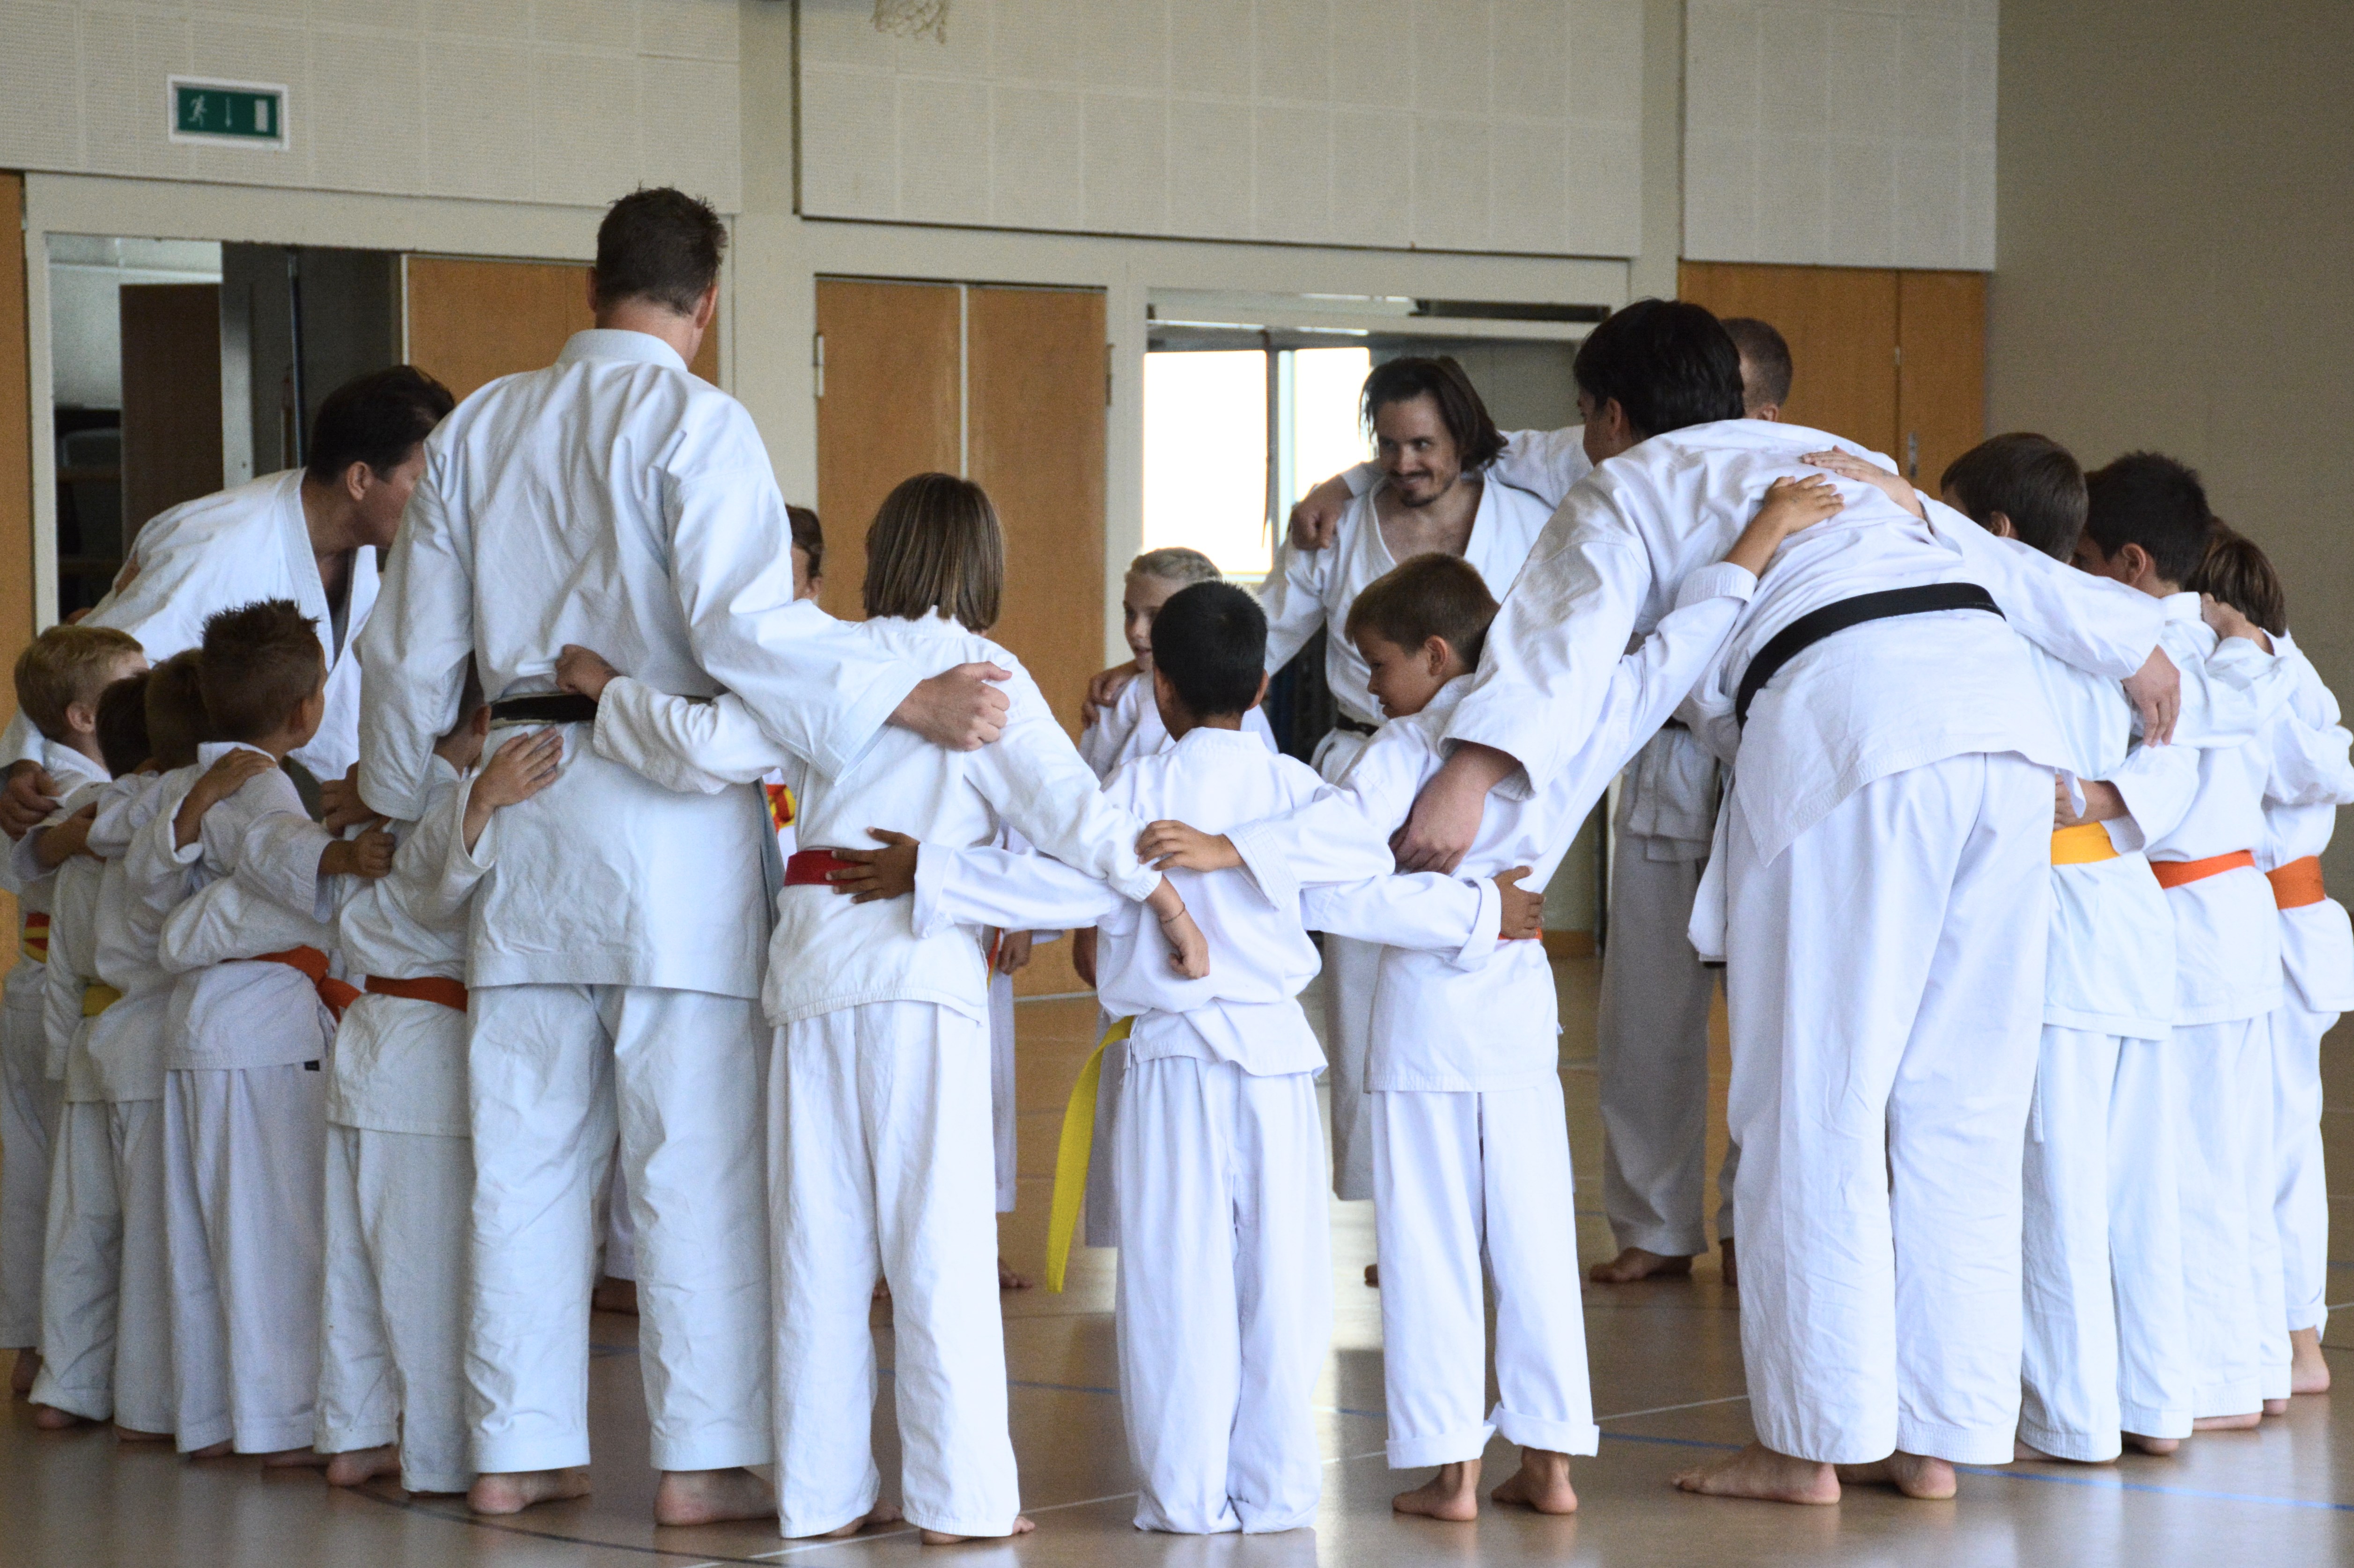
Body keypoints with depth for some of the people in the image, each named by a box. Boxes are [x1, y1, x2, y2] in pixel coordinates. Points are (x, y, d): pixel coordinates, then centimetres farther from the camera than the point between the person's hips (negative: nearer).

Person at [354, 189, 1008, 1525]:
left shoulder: (481, 430, 12)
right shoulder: (697, 424, -7)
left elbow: (412, 647, 18)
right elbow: (745, 624, -20)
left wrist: (394, 804, 31)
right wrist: (908, 700, -22)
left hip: (524, 808, 6)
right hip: (668, 813, -6)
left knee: (528, 1148, 11)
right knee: (699, 1153, 0)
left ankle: (519, 1451, 16)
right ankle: (703, 1460, 1)